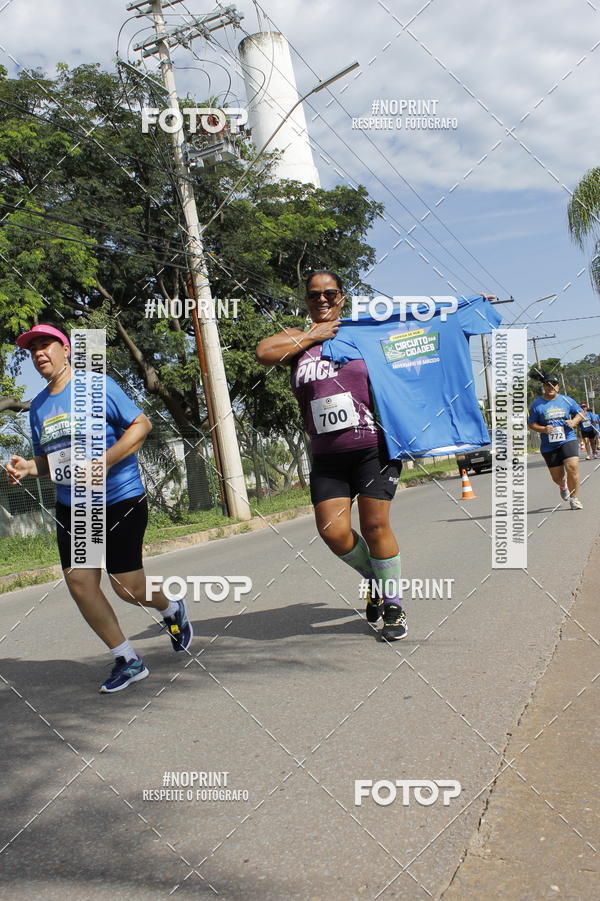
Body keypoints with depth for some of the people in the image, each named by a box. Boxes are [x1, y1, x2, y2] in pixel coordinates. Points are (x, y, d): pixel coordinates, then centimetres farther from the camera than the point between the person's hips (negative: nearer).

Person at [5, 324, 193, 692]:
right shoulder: (39, 406, 11)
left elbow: (142, 423, -11)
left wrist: (105, 460, -22)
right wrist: (27, 467, -4)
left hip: (120, 500, -6)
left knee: (128, 587, -3)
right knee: (79, 583, -2)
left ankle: (173, 610, 32)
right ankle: (128, 661, 13)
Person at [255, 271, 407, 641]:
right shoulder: (298, 340, 10)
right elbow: (264, 352, -10)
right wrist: (313, 335, -5)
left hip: (373, 448, -2)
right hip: (327, 457, 2)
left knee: (375, 526, -4)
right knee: (333, 530, -7)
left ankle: (394, 605, 13)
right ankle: (373, 578, 23)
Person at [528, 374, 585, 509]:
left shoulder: (567, 400, 8)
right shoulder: (536, 404, 3)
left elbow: (580, 413, 17)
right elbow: (531, 424, 5)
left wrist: (574, 422, -4)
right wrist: (543, 429, -13)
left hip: (568, 440, 0)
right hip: (549, 446, 0)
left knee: (572, 467, -22)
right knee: (557, 476, 4)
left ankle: (574, 498, -6)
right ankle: (563, 486, 44)